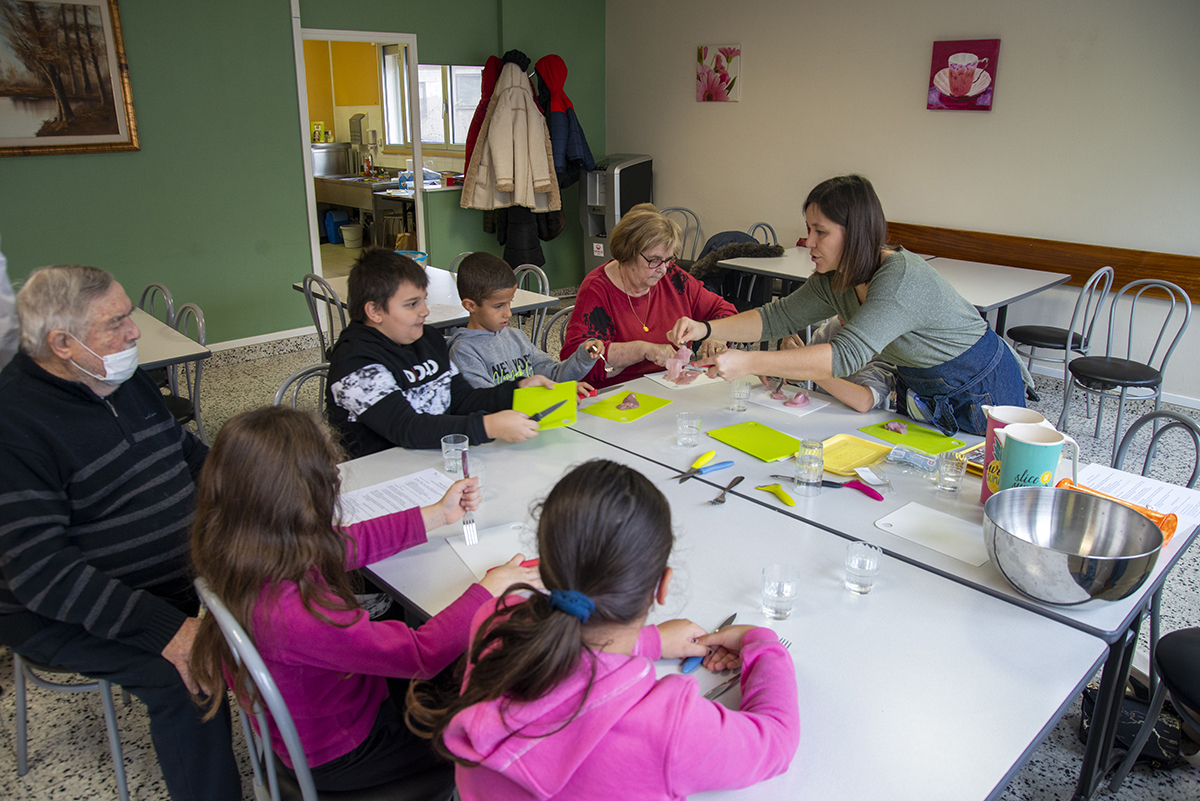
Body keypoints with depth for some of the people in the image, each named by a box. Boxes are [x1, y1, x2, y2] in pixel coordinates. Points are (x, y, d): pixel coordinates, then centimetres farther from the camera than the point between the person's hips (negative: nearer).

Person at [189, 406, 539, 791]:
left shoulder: (239, 555, -16)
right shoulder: (289, 612, -43)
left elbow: (349, 542, 0)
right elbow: (421, 654, -34)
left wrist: (439, 513, 6)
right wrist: (487, 592, -21)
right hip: (342, 754, -7)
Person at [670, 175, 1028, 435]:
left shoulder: (901, 278, -35)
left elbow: (847, 355, -44)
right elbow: (779, 317, -4)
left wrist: (748, 362, -48)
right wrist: (706, 329, -20)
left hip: (982, 392, -7)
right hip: (922, 395, 7)